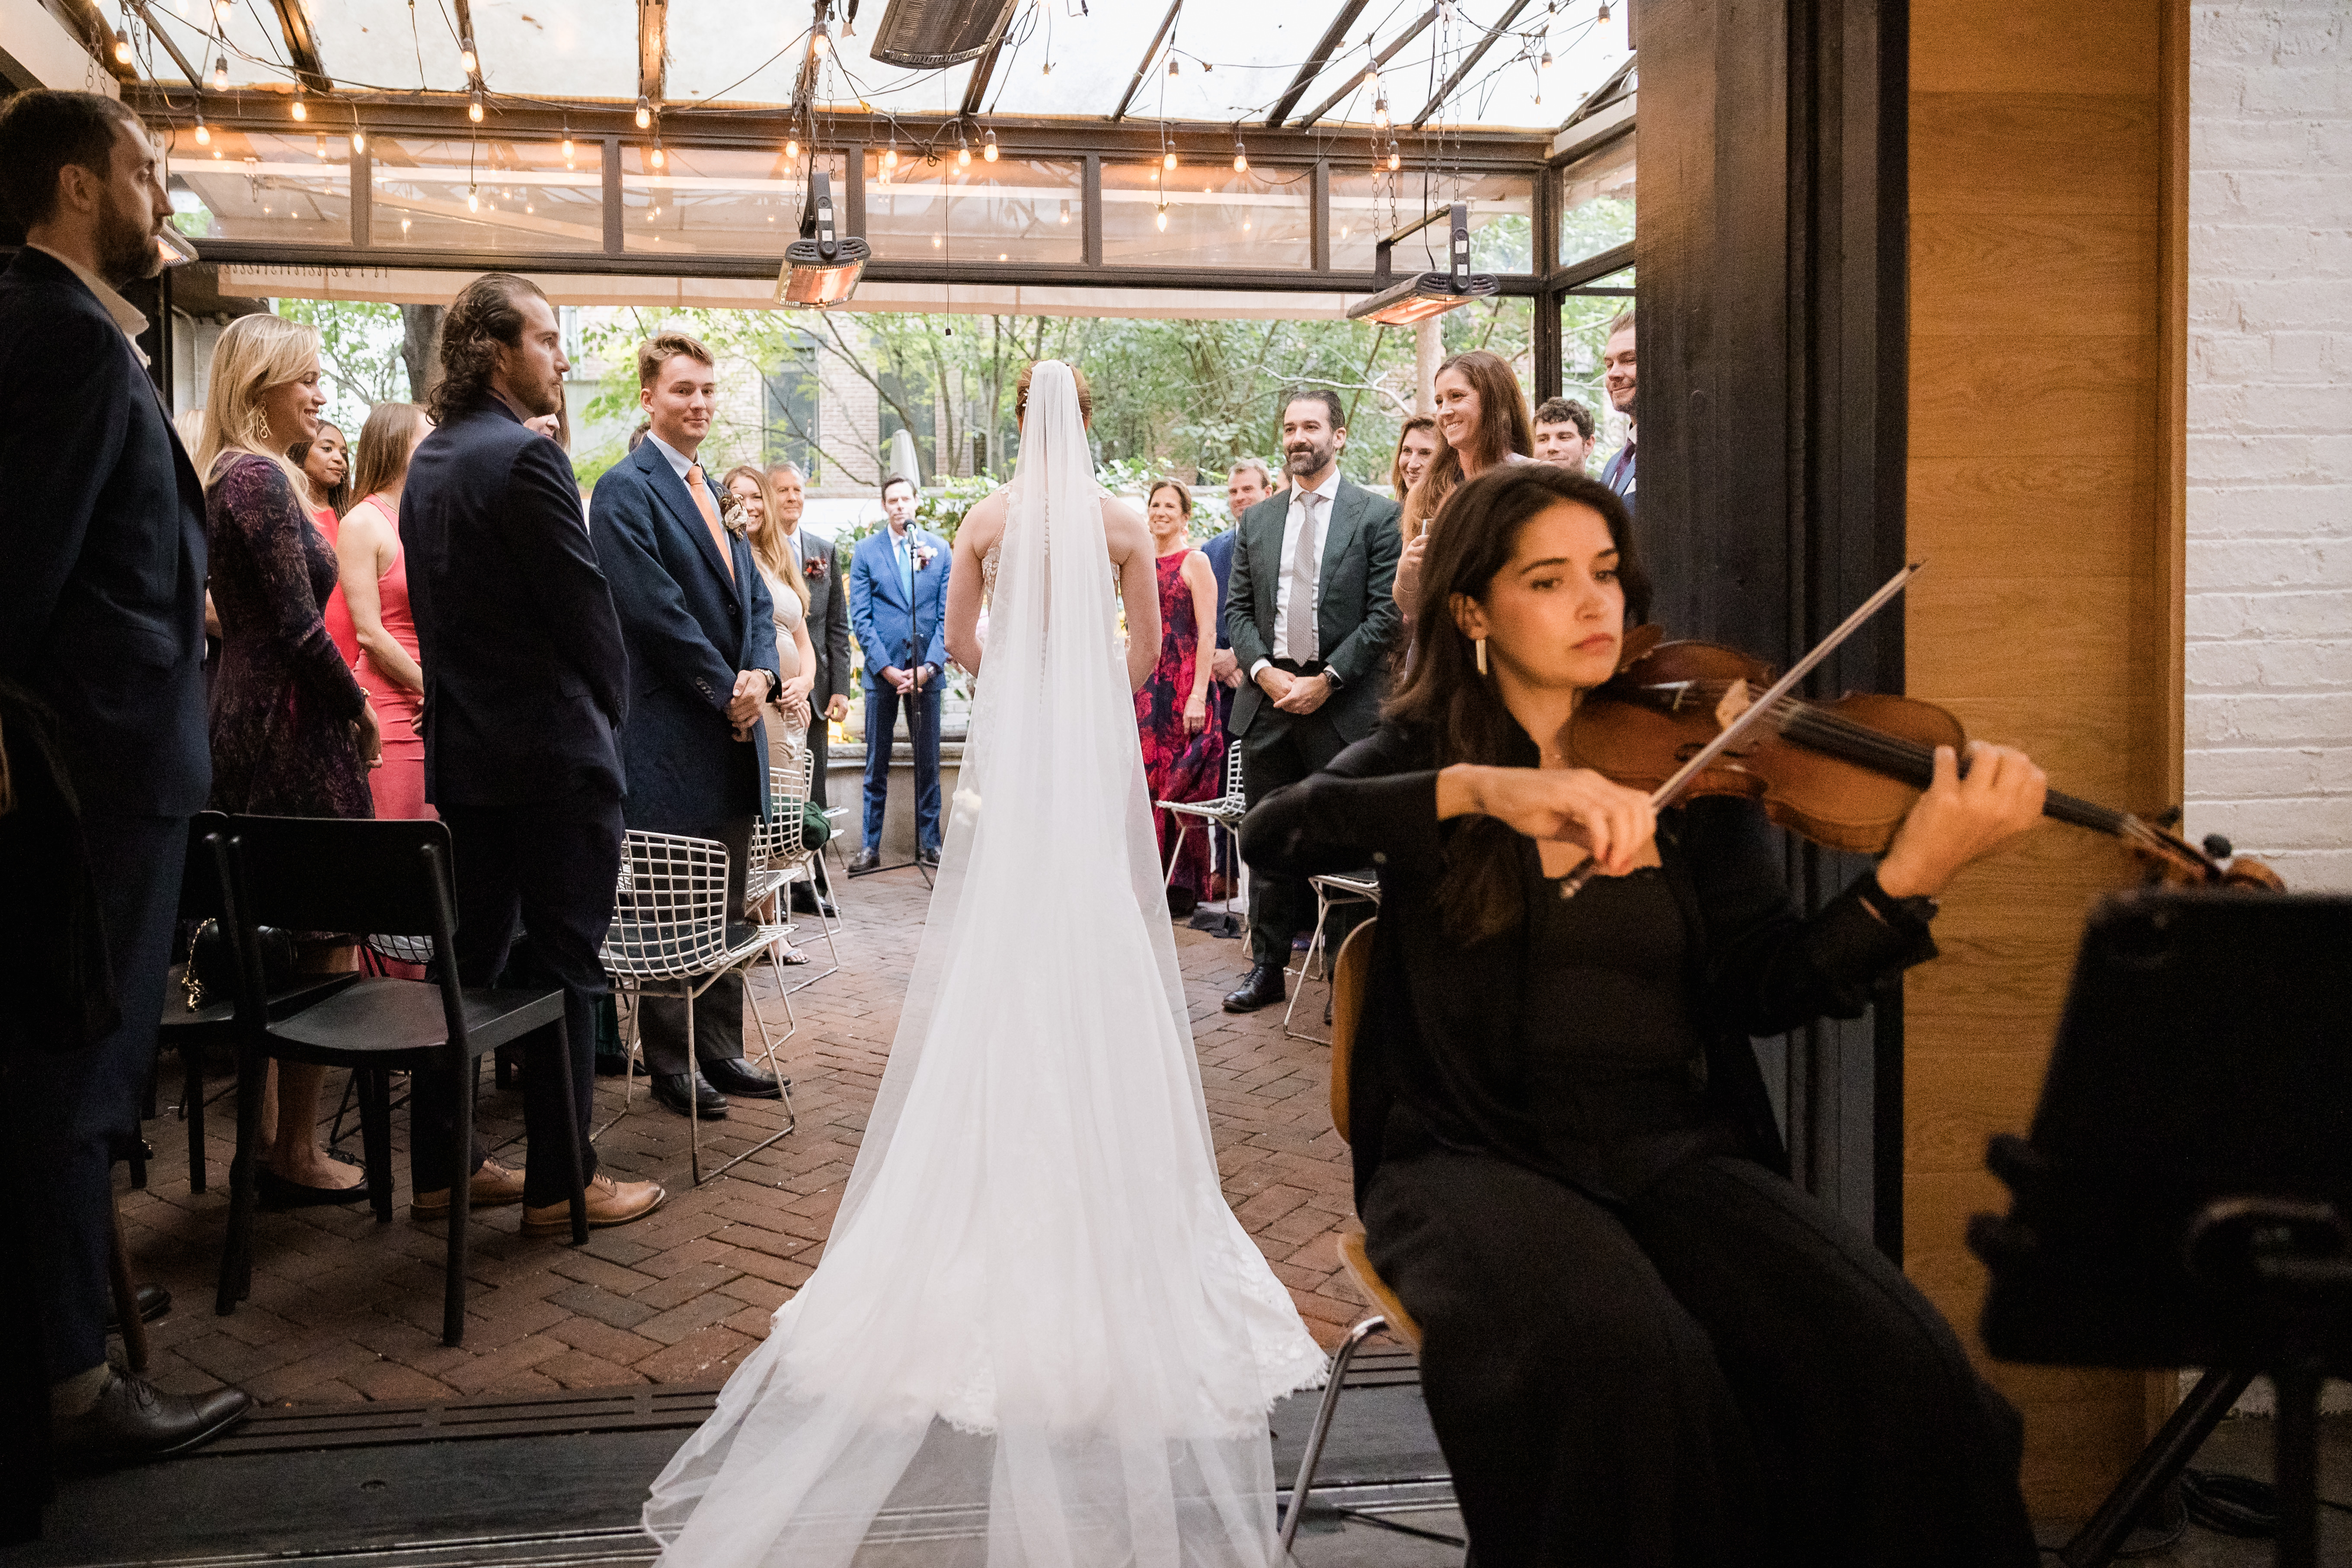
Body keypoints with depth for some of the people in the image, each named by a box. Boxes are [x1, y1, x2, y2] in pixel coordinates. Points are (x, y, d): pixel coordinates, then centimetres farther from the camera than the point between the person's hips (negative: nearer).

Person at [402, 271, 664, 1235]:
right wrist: (610, 713, 1)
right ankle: (562, 1184, 7)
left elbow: (434, 606, 15)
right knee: (565, 967, 0)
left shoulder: (429, 461, 13)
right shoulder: (525, 457, -15)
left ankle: (441, 1168, 21)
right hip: (553, 753, -9)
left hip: (461, 753, 9)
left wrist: (456, 718, 17)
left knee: (468, 958, 14)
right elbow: (584, 603, -14)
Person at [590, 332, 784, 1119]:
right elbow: (657, 611, -16)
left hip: (733, 728, 8)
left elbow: (753, 596, 16)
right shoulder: (626, 489, -9)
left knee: (724, 908, 13)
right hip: (668, 736, -8)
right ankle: (671, 1063, 12)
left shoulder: (713, 490, 18)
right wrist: (725, 690, -12)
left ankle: (721, 1051, 22)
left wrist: (759, 675, -3)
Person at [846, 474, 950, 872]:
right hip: (883, 670, -1)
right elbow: (860, 617, 0)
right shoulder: (866, 551, 4)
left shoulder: (940, 548, 6)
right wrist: (886, 668, -10)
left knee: (928, 762, 7)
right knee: (877, 766, 4)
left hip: (926, 671, 1)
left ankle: (929, 842, 16)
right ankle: (871, 846, 9)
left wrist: (929, 666, -8)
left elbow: (947, 614, 3)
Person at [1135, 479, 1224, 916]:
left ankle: (1183, 887, 5)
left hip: (1183, 684, -6)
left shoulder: (1195, 561, -4)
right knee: (1145, 779, 5)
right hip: (1144, 684, 6)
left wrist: (1198, 695, -19)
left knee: (1179, 782, -3)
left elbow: (1207, 633, -11)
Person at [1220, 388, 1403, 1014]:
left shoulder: (1377, 515, 0)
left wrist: (1327, 679, -12)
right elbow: (1237, 609, 12)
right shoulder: (1257, 520, 13)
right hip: (1269, 694, 4)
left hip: (1344, 702, -4)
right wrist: (1264, 670, -5)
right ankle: (1267, 967, 17)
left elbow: (1385, 613, -6)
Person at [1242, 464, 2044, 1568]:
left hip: (1679, 1151, 2)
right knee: (1620, 1361, -33)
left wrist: (1911, 875, -21)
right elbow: (1273, 834, -14)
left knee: (1898, 1371, -24)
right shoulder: (1421, 755, 8)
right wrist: (1481, 788, -31)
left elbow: (1765, 988, -2)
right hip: (1480, 1155, -2)